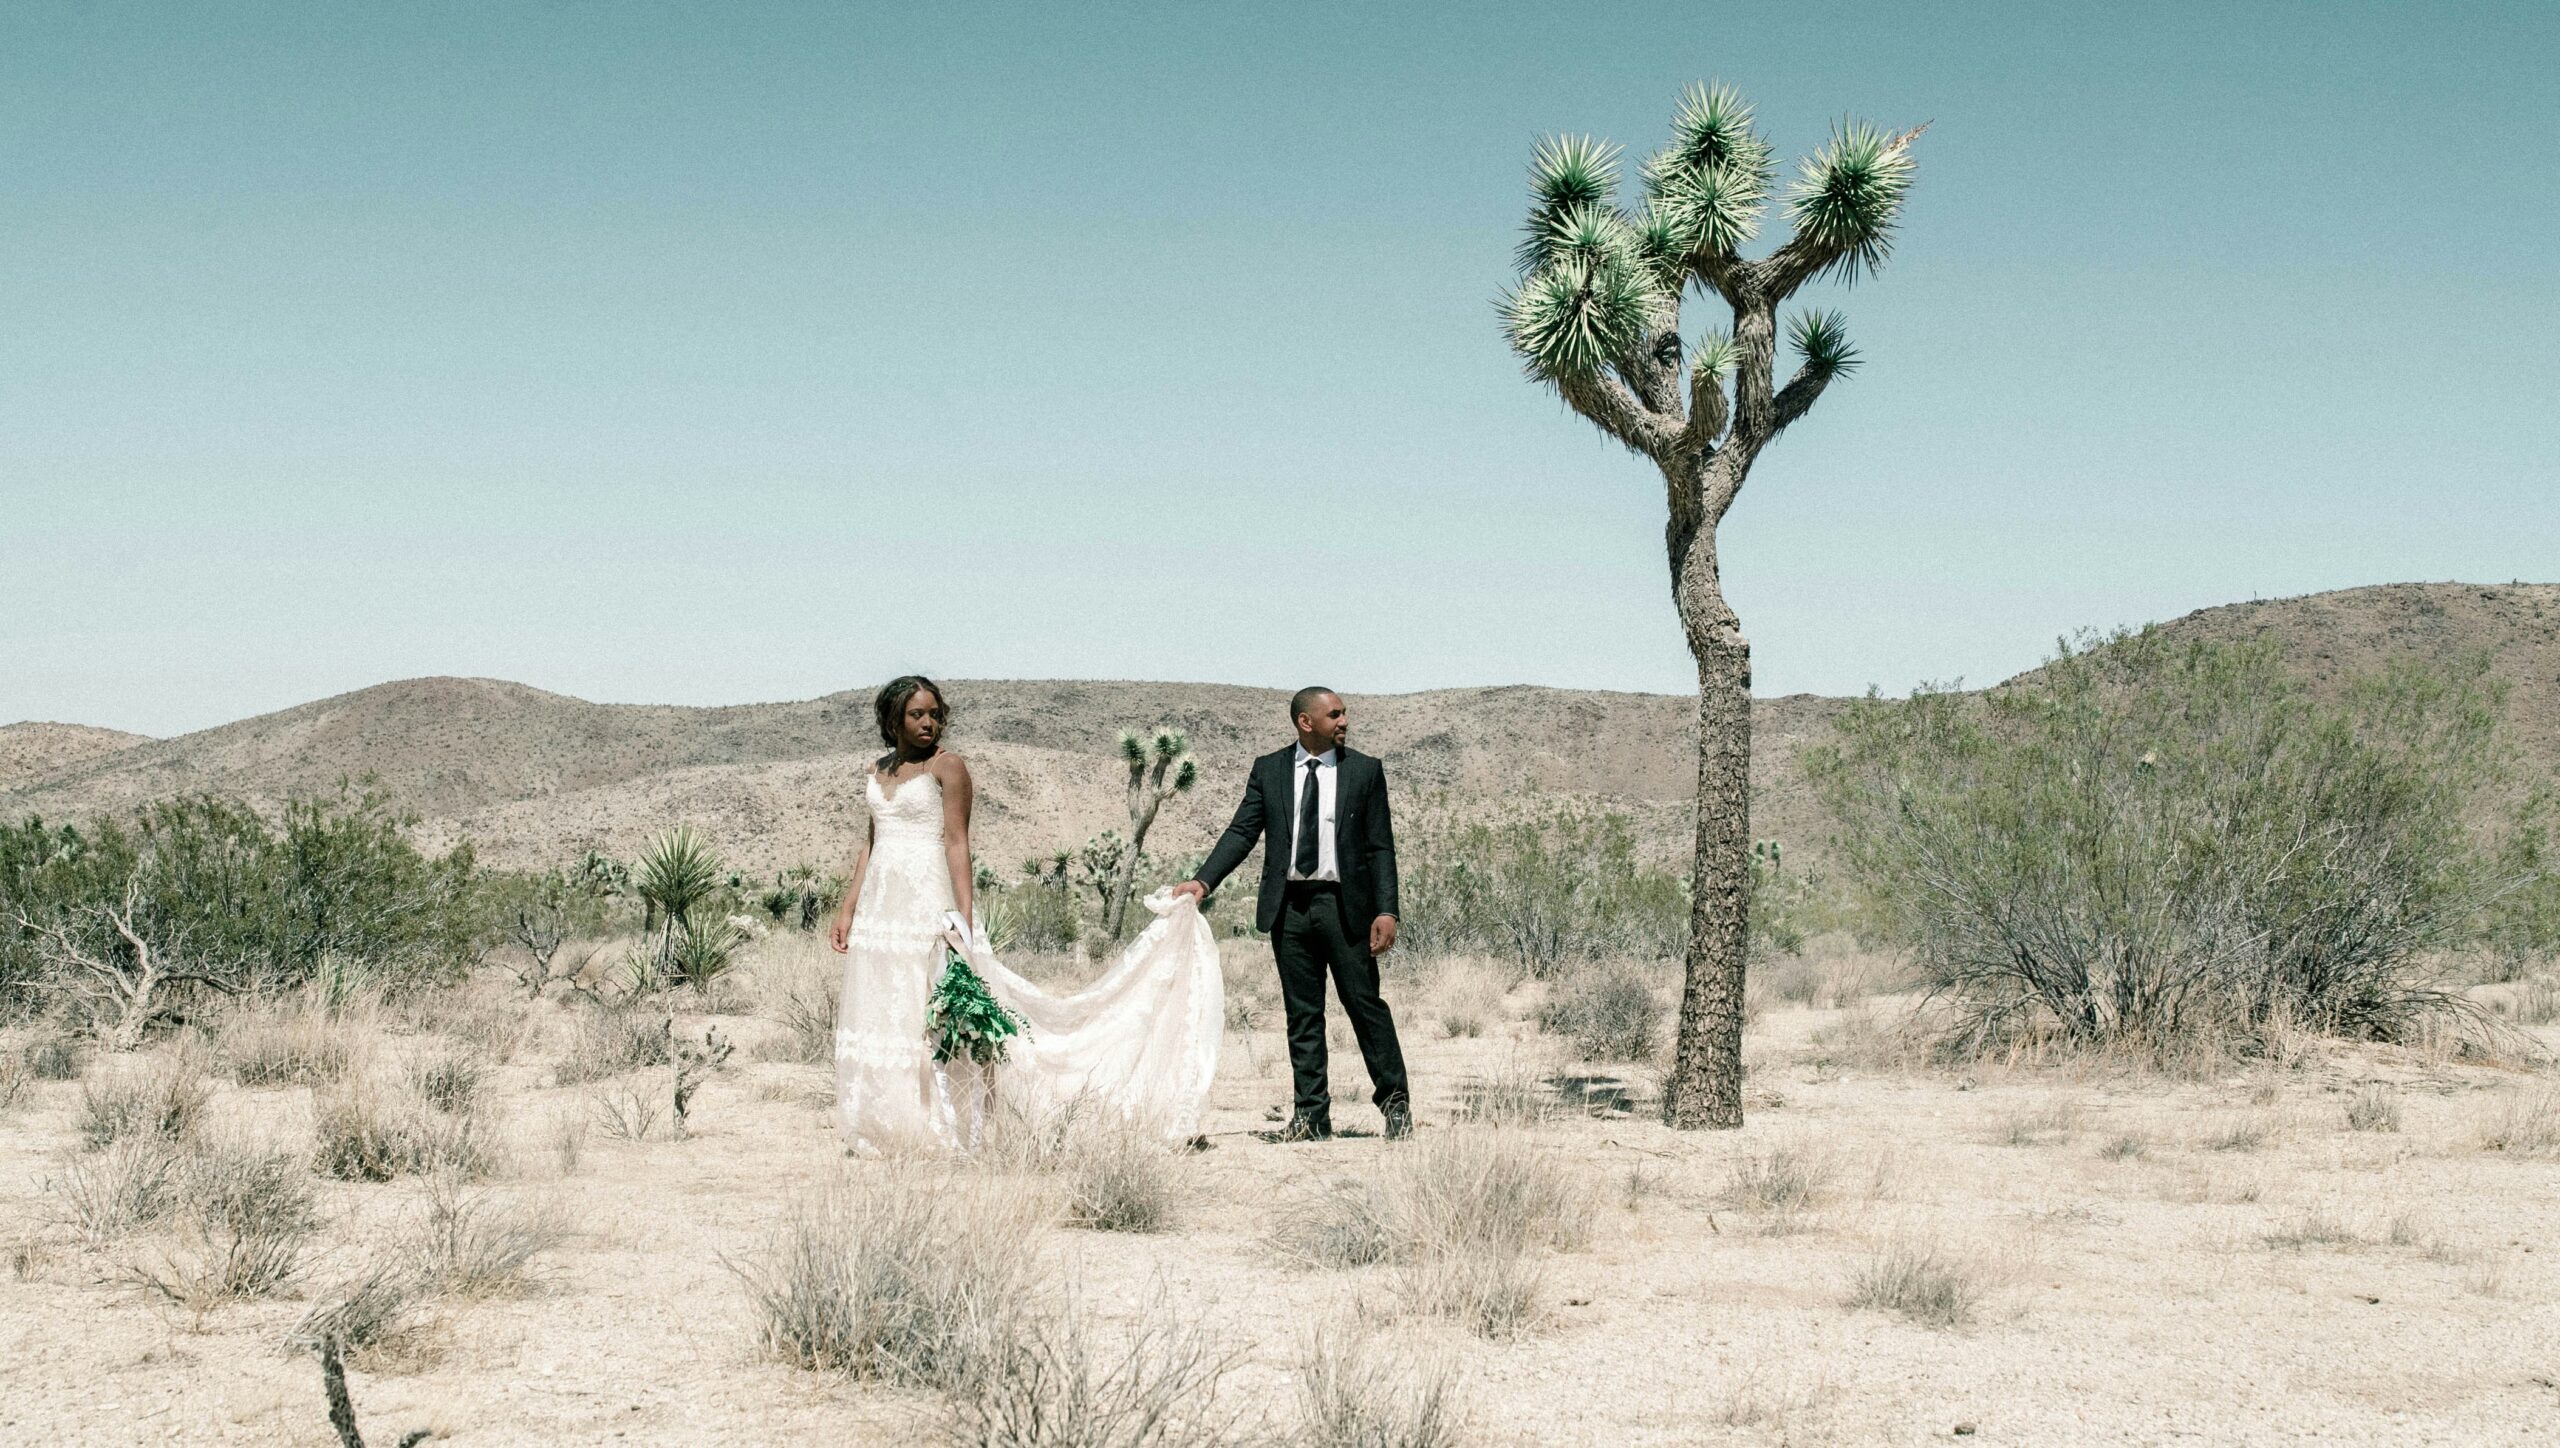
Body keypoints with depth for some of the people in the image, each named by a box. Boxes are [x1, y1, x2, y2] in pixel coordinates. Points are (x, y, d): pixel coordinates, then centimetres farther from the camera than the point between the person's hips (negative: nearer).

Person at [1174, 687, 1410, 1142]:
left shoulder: (1365, 771, 4)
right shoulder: (1268, 770, 8)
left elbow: (1380, 846, 1)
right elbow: (1243, 831, 3)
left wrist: (1386, 911, -8)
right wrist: (1203, 881, -11)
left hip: (1345, 905, -2)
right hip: (1289, 906, 2)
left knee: (1365, 1003, -1)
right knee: (1302, 1014, 5)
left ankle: (1395, 1102, 11)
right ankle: (1311, 1116, 9)